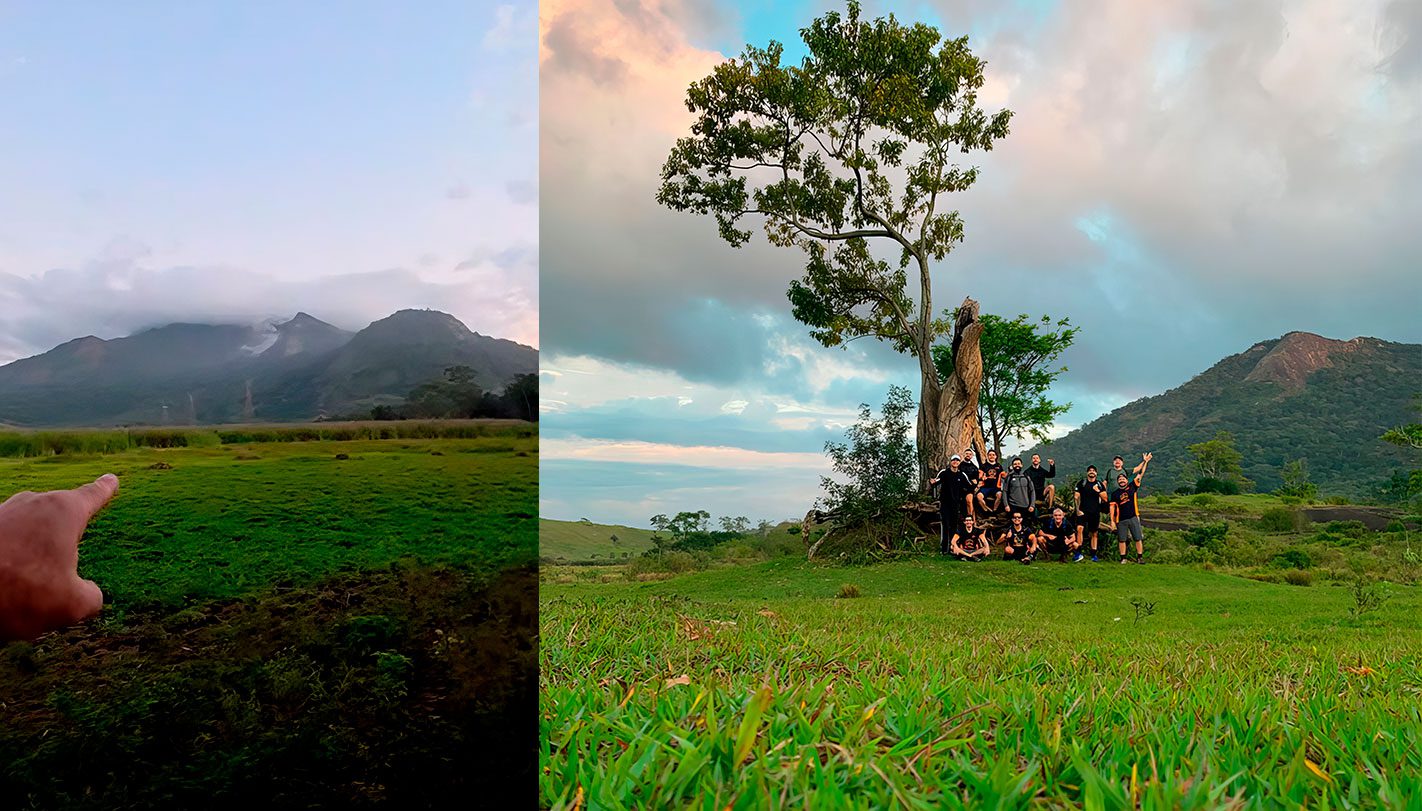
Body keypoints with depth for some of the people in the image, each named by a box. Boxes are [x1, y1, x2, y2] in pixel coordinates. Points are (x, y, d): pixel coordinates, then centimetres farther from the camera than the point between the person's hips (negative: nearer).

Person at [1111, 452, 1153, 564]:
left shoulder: (1132, 487, 4)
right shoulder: (1115, 493, 4)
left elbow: (1141, 474, 1)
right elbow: (1112, 507, 3)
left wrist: (1145, 462, -4)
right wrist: (1112, 520, -3)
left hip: (1133, 517, 0)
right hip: (1121, 520, 0)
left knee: (1138, 538, 1)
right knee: (1121, 540, 3)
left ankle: (1140, 557, 8)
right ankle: (1123, 558, 11)